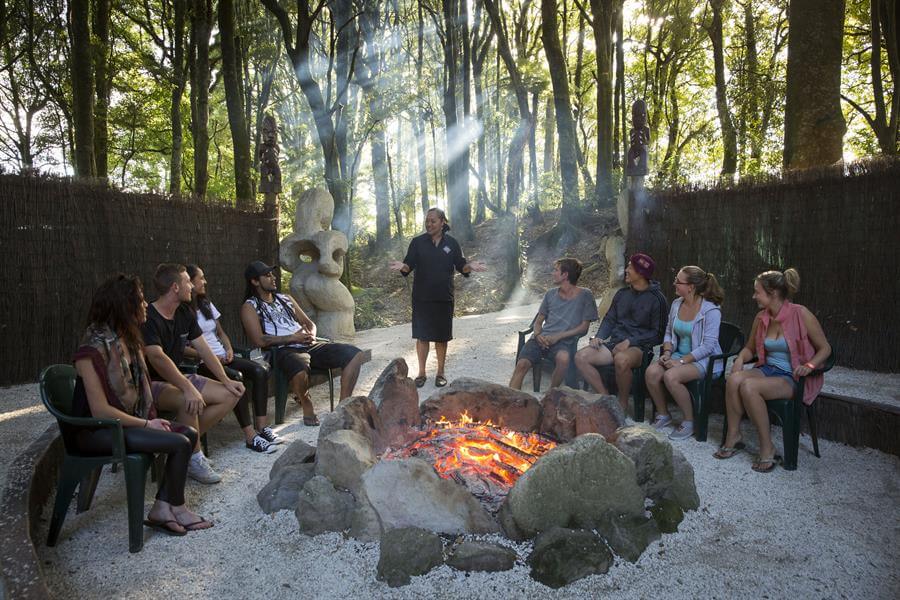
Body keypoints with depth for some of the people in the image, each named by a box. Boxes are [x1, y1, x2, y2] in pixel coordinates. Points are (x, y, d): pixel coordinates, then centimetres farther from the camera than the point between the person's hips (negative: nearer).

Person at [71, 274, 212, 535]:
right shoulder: (95, 347, -21)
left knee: (189, 433, -3)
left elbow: (138, 387, 8)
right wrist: (147, 424, -17)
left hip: (125, 421, 9)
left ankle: (162, 508, -2)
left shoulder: (128, 340, 7)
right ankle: (175, 508, 5)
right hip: (96, 432, -9)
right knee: (180, 443, -18)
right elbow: (100, 411, -23)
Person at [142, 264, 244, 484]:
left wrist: (226, 380, -1)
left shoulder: (184, 313, 7)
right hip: (151, 383, -9)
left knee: (230, 395, -4)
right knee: (189, 401, -37)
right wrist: (188, 388, -43)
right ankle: (194, 457, -15)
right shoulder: (148, 318, -20)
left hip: (177, 378, 9)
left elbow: (203, 349, 8)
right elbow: (157, 358, -34)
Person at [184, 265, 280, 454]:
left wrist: (229, 349, 3)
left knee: (260, 371, -16)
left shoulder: (206, 304, 19)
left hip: (222, 356, 8)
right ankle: (250, 436, -31)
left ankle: (262, 426, -19)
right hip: (201, 362, -8)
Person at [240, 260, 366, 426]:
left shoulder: (286, 299, 25)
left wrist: (311, 335, 0)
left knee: (355, 354, -11)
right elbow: (259, 341, -10)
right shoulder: (250, 307, 5)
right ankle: (307, 405, -8)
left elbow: (309, 323, 25)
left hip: (310, 344, 7)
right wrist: (293, 338, -14)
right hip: (285, 350, -6)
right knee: (300, 372, -42)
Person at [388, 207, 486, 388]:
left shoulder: (451, 243, 4)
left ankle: (440, 373, 19)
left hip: (444, 298, 1)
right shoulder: (417, 242, 1)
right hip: (422, 298, -1)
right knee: (422, 335, 2)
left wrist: (470, 266, -20)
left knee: (441, 336, 7)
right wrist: (402, 266, -27)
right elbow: (409, 265, -5)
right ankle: (421, 373, 13)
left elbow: (461, 266, 2)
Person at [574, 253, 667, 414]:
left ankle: (623, 404, -16)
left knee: (621, 359, -40)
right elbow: (609, 319, 19)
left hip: (639, 347, -6)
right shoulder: (622, 293, 14)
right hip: (615, 343, 6)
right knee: (581, 357, -17)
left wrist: (630, 342, -16)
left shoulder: (657, 299, -4)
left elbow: (658, 333, -6)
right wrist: (599, 337, 0)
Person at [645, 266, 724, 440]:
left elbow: (707, 346, -20)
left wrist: (682, 361, -23)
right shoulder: (676, 304, 5)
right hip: (679, 354, 7)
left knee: (671, 376, -32)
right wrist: (667, 352, -4)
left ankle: (689, 422, -11)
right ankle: (663, 415, 2)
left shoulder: (710, 310, -16)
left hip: (703, 360, -6)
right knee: (651, 372, -21)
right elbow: (669, 332, 15)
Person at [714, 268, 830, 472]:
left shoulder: (800, 314, -12)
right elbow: (750, 348, 20)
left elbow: (825, 349, -5)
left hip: (793, 378, -5)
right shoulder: (761, 318, 6)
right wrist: (740, 358, -2)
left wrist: (809, 366, -24)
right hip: (767, 370, 6)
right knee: (734, 379, -26)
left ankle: (767, 448, -20)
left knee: (748, 386, -32)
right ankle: (733, 437, -14)